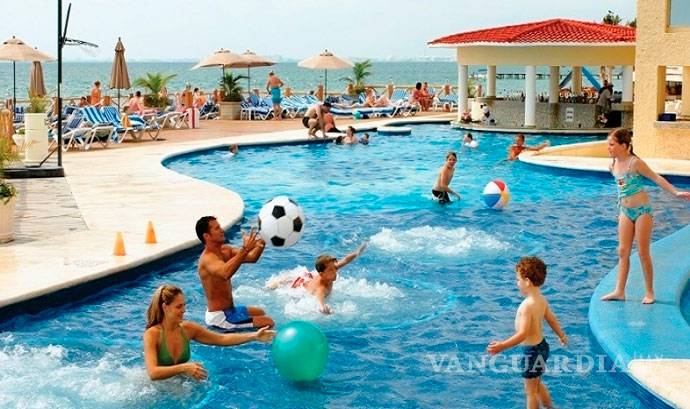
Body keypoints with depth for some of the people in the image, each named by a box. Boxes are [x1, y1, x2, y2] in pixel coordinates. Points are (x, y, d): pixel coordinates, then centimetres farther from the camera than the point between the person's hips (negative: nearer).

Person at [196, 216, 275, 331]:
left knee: (260, 312, 32)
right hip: (219, 317, -10)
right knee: (268, 323, -13)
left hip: (229, 309, 10)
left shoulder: (225, 250, 5)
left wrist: (261, 243, -20)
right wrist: (245, 249, -51)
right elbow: (225, 273, -46)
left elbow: (252, 257, -3)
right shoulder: (208, 258, -24)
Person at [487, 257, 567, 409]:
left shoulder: (527, 305, -27)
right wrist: (562, 336, 32)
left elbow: (523, 334, -33)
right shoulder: (541, 300, 0)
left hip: (532, 350, -9)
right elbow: (552, 319, 15)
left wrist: (502, 346, -39)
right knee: (537, 384, 27)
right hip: (541, 345, 9)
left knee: (530, 390, 7)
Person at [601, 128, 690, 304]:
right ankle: (619, 291, 11)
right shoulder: (613, 165, 3)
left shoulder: (635, 162, -16)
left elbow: (656, 178, -12)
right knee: (623, 251, 6)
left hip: (642, 210, -6)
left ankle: (649, 293, 10)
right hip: (626, 212, 6)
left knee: (643, 252, -1)